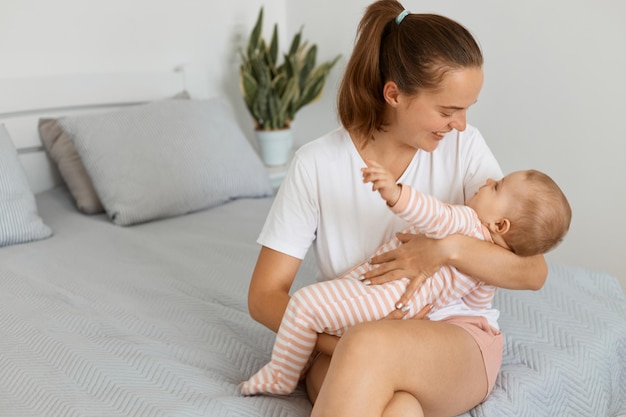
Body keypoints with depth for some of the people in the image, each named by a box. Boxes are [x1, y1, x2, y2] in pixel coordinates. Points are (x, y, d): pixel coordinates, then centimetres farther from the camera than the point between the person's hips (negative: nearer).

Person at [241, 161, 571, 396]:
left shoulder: (467, 223, -14)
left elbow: (436, 216, -36)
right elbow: (478, 304, 25)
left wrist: (395, 193, -53)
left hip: (385, 295, -11)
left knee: (305, 304, -14)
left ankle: (281, 377, -1)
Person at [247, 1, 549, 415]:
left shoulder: (463, 145, -3)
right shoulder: (317, 163, -6)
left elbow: (533, 272, -3)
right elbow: (264, 296, -5)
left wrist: (451, 247, -22)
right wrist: (344, 345, -21)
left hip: (456, 337, 1)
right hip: (344, 345, 0)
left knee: (370, 347, -34)